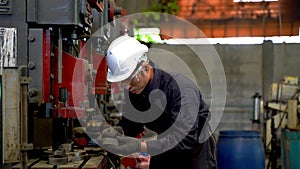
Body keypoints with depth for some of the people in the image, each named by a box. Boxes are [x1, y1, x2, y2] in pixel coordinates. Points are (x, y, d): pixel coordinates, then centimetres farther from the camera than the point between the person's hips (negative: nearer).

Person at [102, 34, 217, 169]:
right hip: (165, 147, 6)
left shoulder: (181, 87, -33)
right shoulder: (132, 89, -13)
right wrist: (114, 132, -22)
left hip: (195, 148, -5)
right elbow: (132, 124, 0)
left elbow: (186, 139, -39)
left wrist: (141, 146, -48)